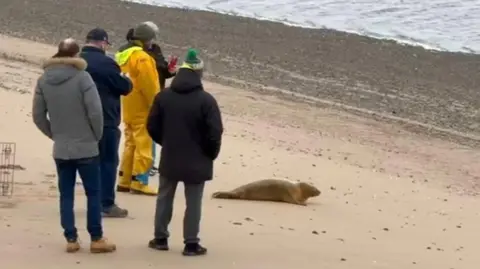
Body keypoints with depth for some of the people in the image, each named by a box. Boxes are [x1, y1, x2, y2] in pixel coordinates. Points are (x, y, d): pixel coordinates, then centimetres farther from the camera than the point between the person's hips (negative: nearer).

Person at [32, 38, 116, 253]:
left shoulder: (43, 80, 1)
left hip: (60, 149, 4)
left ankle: (71, 239, 10)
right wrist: (97, 136, -1)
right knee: (93, 193, 5)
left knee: (66, 194, 10)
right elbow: (95, 111, -16)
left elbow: (38, 116, 4)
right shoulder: (82, 77, -14)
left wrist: (55, 135, 14)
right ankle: (96, 239, 7)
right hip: (86, 147, -4)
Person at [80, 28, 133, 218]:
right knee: (108, 162, -2)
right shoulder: (106, 63, -16)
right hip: (106, 121, -7)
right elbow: (125, 88, -11)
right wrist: (126, 79, 11)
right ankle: (107, 204, -3)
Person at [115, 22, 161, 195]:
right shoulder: (142, 58, -19)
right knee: (144, 147, -4)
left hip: (129, 109, 9)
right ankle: (139, 183, -4)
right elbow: (149, 87, -20)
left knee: (131, 145, 16)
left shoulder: (122, 55, 11)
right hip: (143, 110, -9)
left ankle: (125, 181, 18)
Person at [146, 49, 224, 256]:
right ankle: (191, 244, 6)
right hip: (196, 161, -3)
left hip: (169, 159, 3)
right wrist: (211, 154, 3)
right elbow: (215, 132, -14)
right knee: (193, 203, 4)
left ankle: (160, 238, 22)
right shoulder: (206, 100, -14)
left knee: (164, 198, 17)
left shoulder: (163, 96, -2)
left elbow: (152, 126, 4)